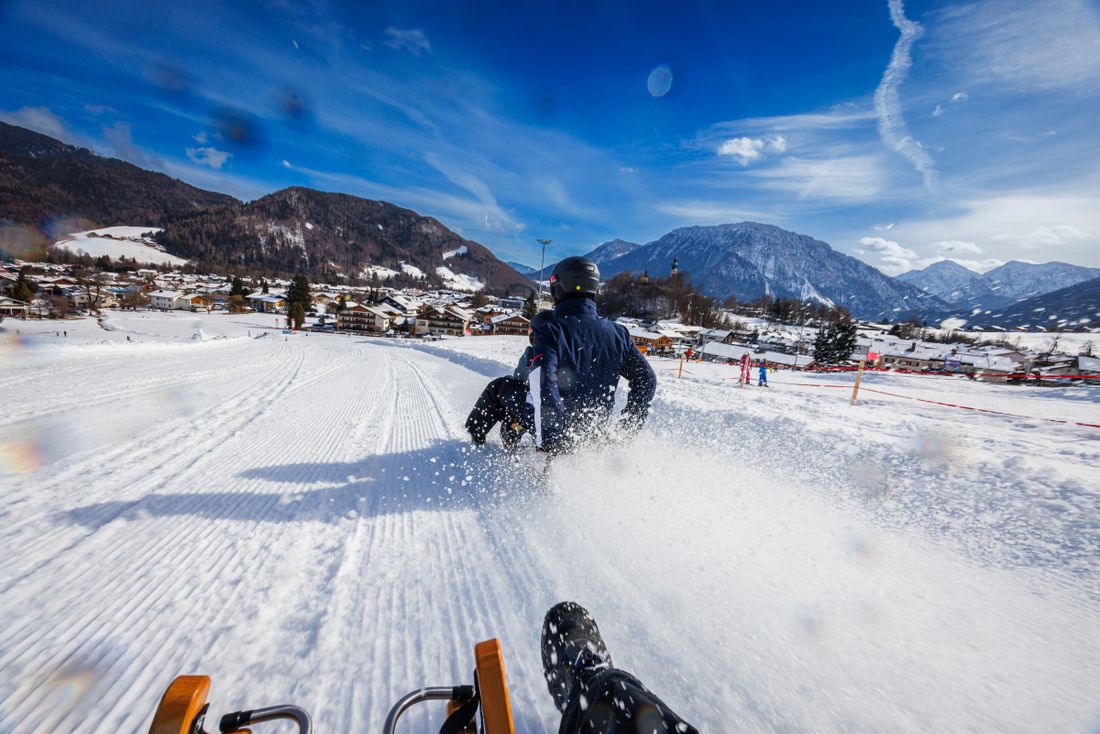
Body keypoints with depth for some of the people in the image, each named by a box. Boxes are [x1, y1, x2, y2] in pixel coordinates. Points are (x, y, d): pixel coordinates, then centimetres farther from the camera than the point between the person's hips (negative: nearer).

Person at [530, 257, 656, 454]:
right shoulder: (617, 332, -3)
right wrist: (629, 427, 9)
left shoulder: (551, 331, -18)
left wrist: (549, 444, -25)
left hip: (557, 432, -6)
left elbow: (542, 387, -30)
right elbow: (647, 380, 1)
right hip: (597, 433, 6)